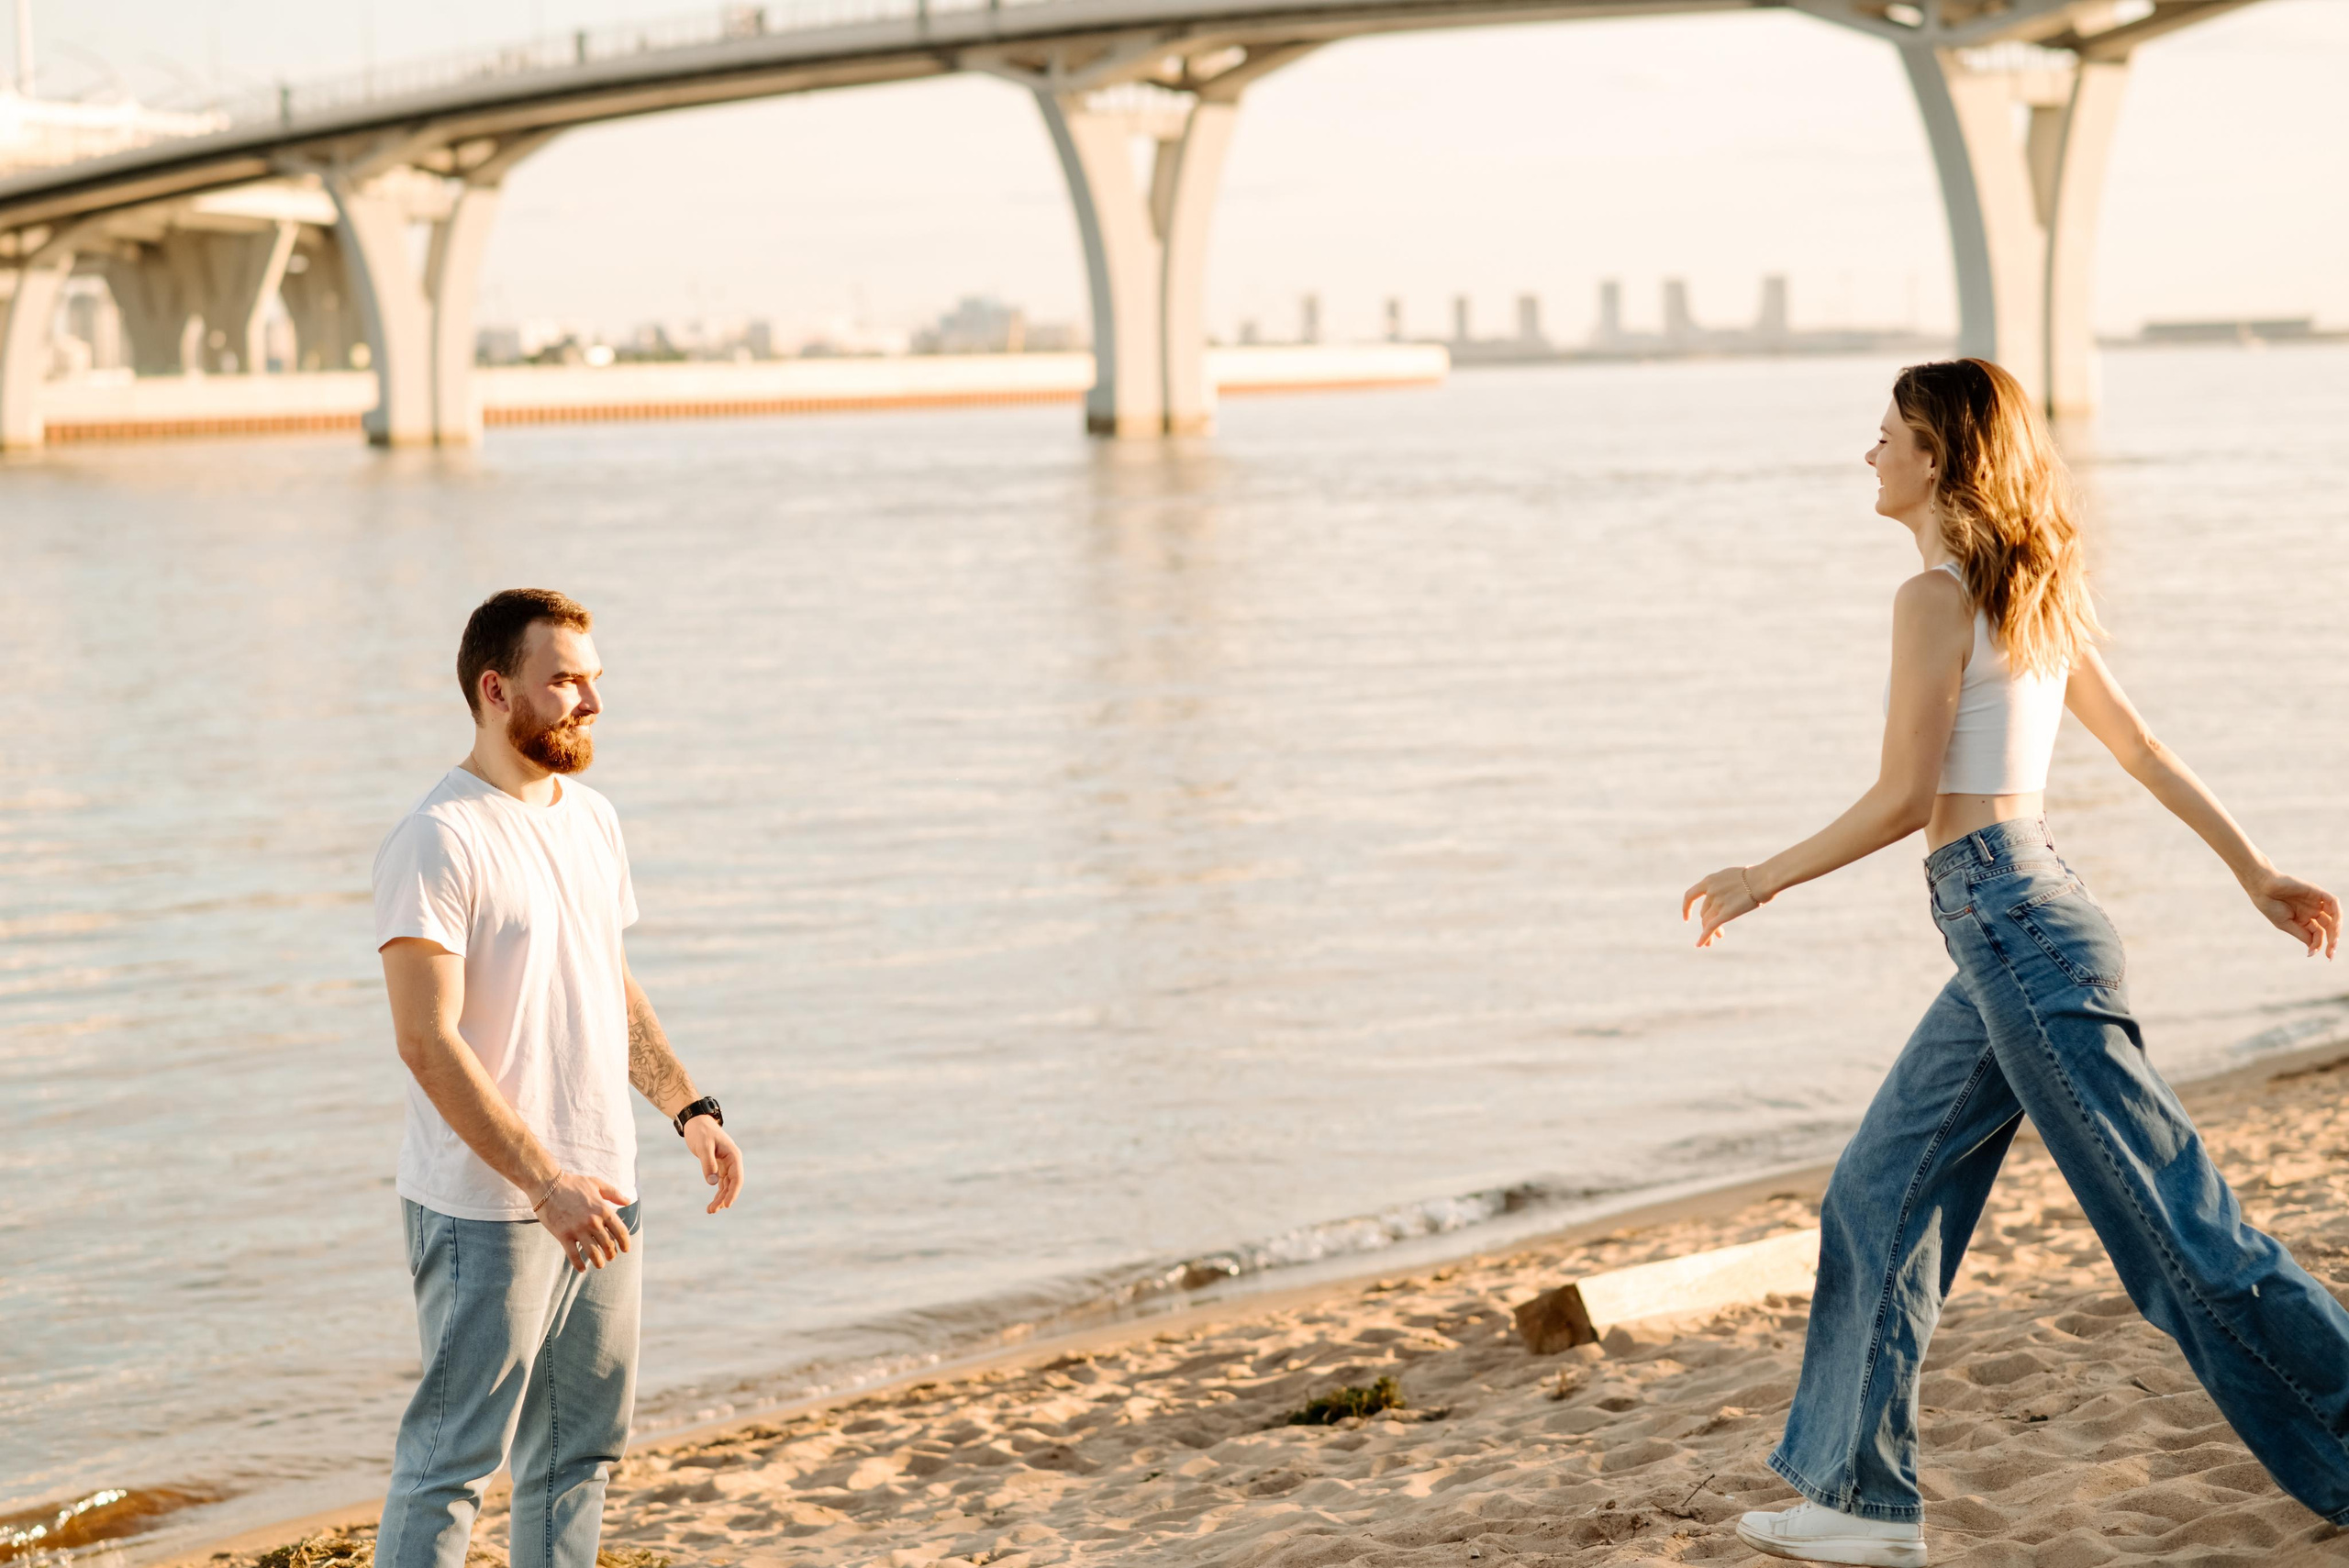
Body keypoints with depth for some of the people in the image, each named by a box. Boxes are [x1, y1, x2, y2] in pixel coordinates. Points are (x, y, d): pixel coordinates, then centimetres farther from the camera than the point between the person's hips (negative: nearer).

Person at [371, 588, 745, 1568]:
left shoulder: (592, 819, 11)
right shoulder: (436, 843, -16)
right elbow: (428, 1043, -21)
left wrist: (690, 1107, 10)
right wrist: (546, 1182, -26)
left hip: (602, 1193, 8)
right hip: (487, 1210, -8)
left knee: (581, 1448, 15)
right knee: (454, 1456, -3)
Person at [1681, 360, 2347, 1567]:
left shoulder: (1937, 599, -13)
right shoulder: (2035, 598, 14)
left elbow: (1903, 800, -15)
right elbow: (2143, 750, 18)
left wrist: (1762, 879, -3)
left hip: (2011, 921, -10)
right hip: (2010, 934, 10)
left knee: (2175, 1227, -4)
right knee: (1879, 1198, 13)